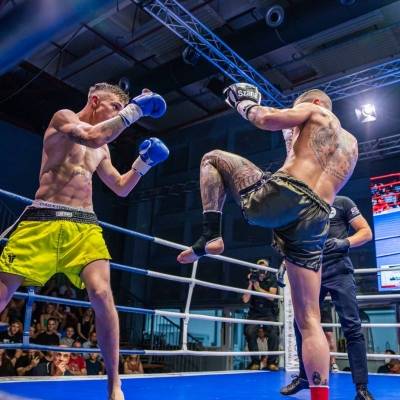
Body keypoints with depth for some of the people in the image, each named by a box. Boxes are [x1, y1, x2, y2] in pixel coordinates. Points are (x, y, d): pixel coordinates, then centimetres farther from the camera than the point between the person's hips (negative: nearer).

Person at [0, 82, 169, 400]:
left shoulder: (102, 149, 22)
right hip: (43, 220, -4)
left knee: (102, 294, -14)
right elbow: (92, 136, -19)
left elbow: (121, 188, 26)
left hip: (85, 226, 4)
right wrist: (135, 108, -13)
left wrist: (144, 162, 12)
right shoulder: (63, 117, 3)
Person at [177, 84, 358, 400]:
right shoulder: (350, 144, 35)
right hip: (316, 221, 7)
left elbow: (267, 119, 1)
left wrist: (244, 104, 21)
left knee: (212, 158, 16)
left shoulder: (313, 110, 17)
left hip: (280, 194, -6)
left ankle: (210, 237, 0)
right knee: (309, 319, 9)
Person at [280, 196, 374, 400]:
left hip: (339, 271, -4)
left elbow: (366, 232, 3)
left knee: (352, 327, -7)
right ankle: (304, 376, 19)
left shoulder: (342, 203, 6)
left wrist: (344, 242, -15)